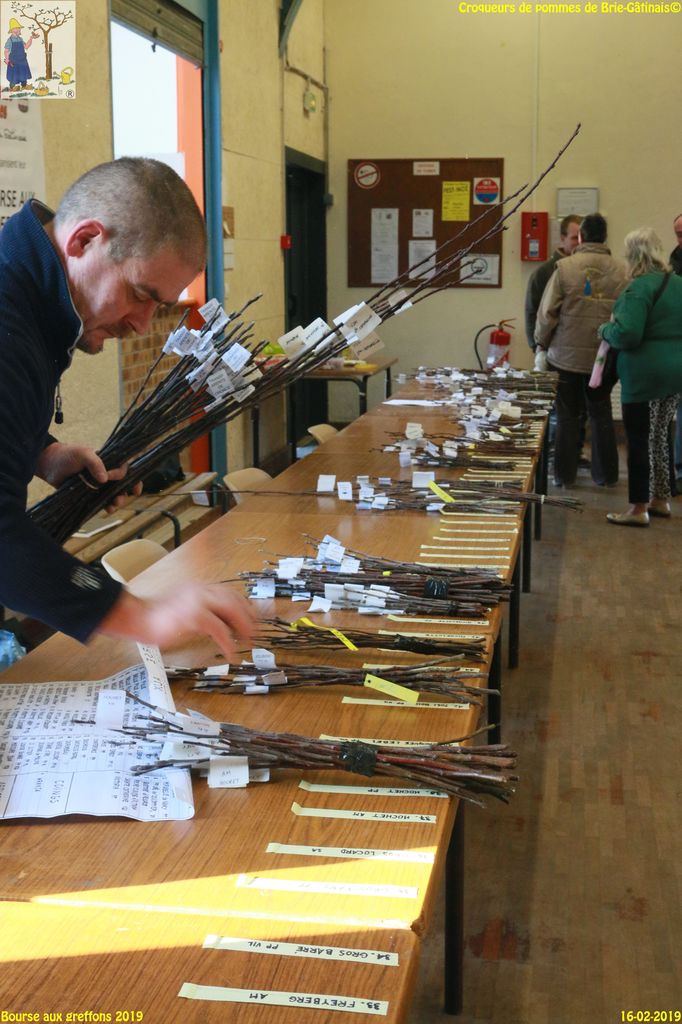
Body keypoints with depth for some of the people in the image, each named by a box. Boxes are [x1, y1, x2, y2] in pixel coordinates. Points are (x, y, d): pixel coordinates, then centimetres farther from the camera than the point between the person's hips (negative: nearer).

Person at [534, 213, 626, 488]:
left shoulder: (565, 267, -11)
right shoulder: (621, 271, -7)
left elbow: (547, 312, -8)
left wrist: (542, 344, 7)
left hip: (566, 355, -1)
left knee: (567, 416, 10)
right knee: (601, 415, 15)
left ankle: (565, 475, 15)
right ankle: (606, 474, 21)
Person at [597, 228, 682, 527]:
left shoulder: (640, 288, -17)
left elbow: (626, 334, -25)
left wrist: (605, 329, -7)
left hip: (644, 375, -8)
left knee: (639, 441, -1)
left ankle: (638, 509, 5)